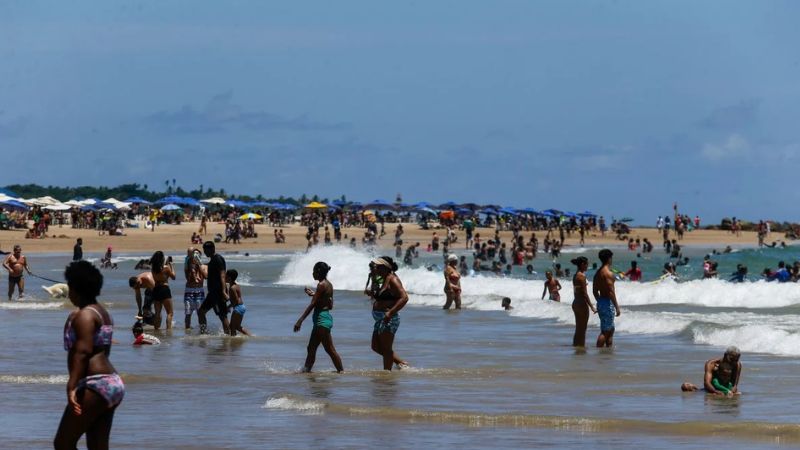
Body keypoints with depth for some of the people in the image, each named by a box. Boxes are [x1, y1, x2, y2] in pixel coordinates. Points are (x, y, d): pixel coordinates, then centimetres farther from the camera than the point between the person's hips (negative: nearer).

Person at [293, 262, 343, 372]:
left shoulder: (321, 285, -14)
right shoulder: (329, 285, 13)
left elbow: (312, 304, -19)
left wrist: (300, 320, -21)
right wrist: (314, 294, 25)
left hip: (322, 319, -10)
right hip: (326, 316, 10)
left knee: (330, 350, -7)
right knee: (311, 348, 14)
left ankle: (341, 371, -6)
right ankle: (306, 370, 17)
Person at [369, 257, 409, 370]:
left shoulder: (392, 279, -15)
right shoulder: (386, 279, 15)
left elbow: (404, 297, -25)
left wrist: (391, 313, -29)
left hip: (388, 320, -11)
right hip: (380, 319, 11)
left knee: (386, 348, -3)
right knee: (376, 347, 14)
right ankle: (401, 363, 20)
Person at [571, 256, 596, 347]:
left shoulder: (575, 276, 11)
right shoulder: (582, 276, -15)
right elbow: (584, 293, -18)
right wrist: (592, 307, -16)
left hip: (575, 303, 9)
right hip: (582, 304, -9)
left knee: (579, 329, 15)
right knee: (582, 329, -3)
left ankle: (576, 345, 18)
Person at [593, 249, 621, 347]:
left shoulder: (598, 273, 12)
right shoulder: (608, 273, -16)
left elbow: (595, 291, 17)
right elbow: (611, 292, -20)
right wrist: (617, 307, -17)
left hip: (600, 302, 9)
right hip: (607, 303, -9)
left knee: (611, 329, 18)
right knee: (605, 331, -8)